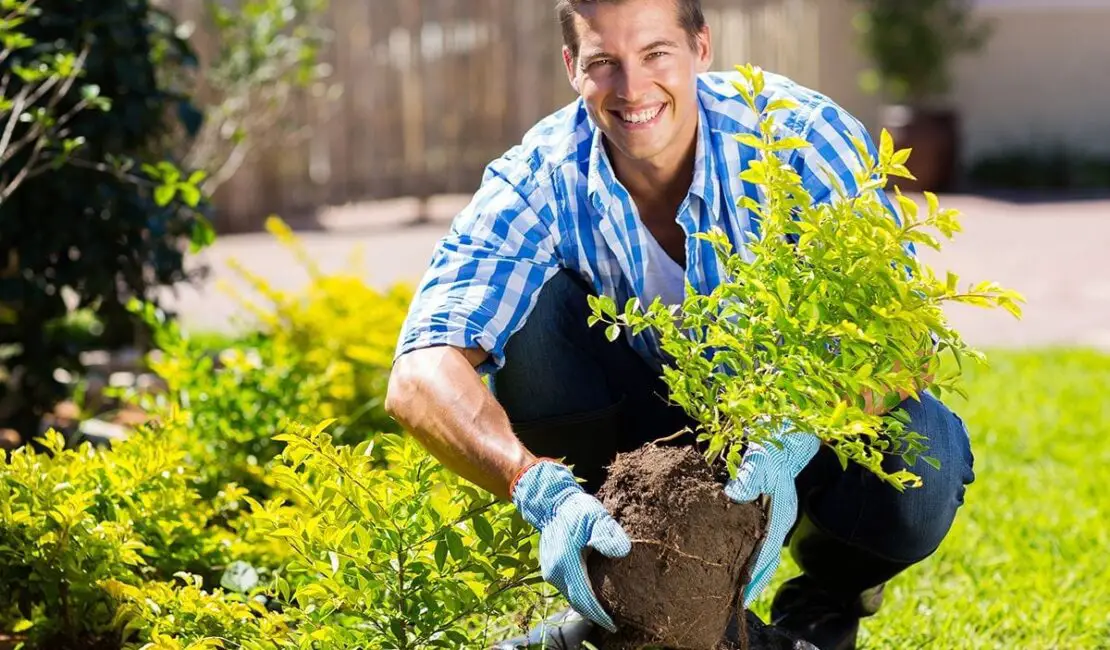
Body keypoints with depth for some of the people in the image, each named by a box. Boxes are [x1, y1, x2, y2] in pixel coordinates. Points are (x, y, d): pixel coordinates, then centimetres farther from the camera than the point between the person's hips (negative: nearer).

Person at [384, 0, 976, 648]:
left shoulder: (804, 138, -23)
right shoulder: (541, 183, -21)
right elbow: (420, 377, -33)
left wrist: (788, 449, -48)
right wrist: (545, 491, -50)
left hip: (814, 430, -1)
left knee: (917, 468, -35)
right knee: (531, 303, -24)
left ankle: (834, 582, 4)